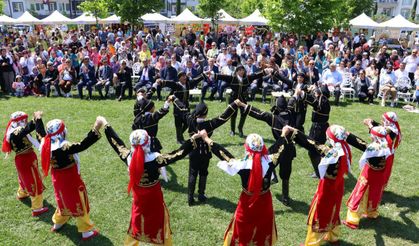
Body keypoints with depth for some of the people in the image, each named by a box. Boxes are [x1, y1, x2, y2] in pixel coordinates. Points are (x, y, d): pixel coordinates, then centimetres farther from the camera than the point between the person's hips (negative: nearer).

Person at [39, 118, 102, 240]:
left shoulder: (46, 143, -9)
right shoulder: (64, 147, -32)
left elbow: (40, 132, 11)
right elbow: (82, 145, -42)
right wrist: (95, 130, -45)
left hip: (57, 179, 7)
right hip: (71, 180, -7)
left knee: (64, 200, 30)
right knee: (79, 203, 8)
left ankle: (58, 223, 49)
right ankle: (86, 231, 20)